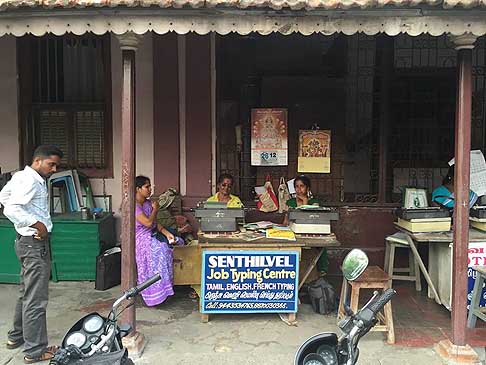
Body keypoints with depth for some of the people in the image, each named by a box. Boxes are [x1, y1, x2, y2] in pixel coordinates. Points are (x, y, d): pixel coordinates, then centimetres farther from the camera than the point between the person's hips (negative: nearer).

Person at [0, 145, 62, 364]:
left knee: (26, 293, 21)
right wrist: (36, 224, -25)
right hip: (35, 243, -11)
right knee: (36, 298, -4)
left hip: (28, 241, 11)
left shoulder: (23, 176, 12)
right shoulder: (30, 180, -19)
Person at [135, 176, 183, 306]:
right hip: (142, 239, -10)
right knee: (161, 251, -30)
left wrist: (167, 233, -4)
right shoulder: (134, 205, -16)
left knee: (178, 242, 3)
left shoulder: (148, 202, 11)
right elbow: (148, 222, -24)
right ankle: (157, 293, -21)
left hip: (153, 234, 10)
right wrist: (155, 209, -7)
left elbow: (155, 223, 10)